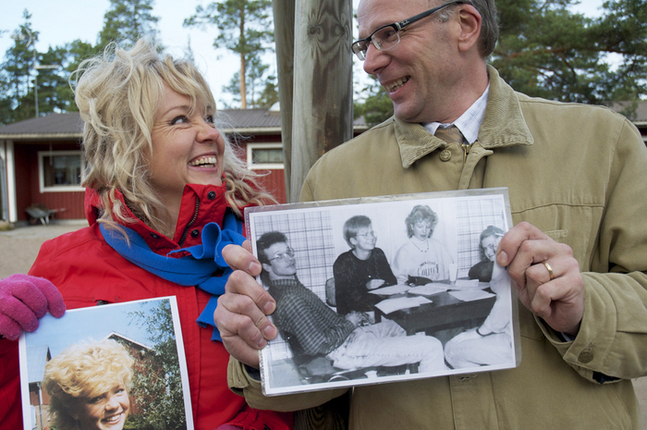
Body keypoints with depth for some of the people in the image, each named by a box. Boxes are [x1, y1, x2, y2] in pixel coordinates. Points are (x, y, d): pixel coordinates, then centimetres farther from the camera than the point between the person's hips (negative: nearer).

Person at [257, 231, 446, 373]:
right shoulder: (290, 299, -28)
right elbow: (316, 345, -30)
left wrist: (344, 318, 5)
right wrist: (349, 324, -16)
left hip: (347, 334, 11)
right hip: (346, 350, -11)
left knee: (391, 325, 37)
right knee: (432, 347, -9)